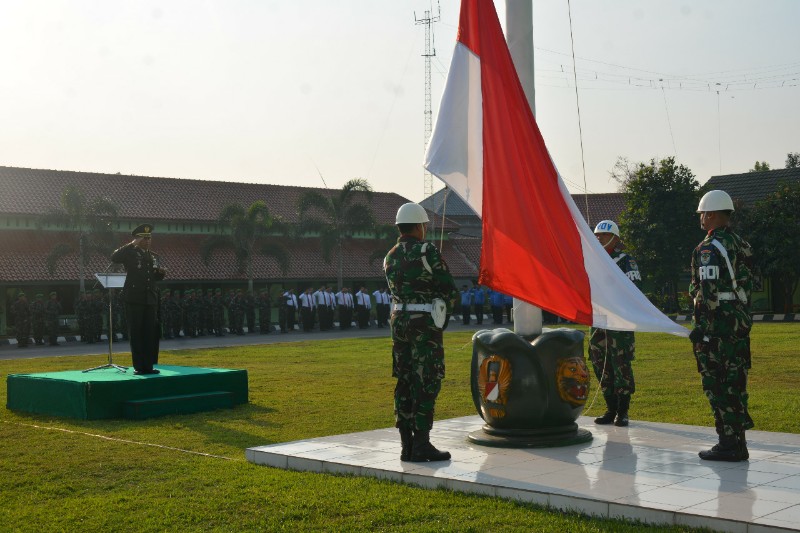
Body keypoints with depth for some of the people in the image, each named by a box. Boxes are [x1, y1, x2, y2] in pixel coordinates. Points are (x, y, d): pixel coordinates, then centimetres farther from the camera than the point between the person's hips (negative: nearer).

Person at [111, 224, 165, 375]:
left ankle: (148, 365, 8)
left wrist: (161, 273, 1)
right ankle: (138, 366, 2)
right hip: (134, 300, -5)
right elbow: (114, 257, -18)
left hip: (151, 300, 5)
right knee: (136, 334, -1)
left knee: (150, 334, 3)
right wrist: (132, 244, -17)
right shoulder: (130, 253, 0)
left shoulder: (154, 257, 16)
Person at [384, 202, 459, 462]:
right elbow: (450, 290, -9)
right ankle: (421, 445, -3)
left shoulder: (390, 257, 12)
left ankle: (407, 445, 13)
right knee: (426, 383, -3)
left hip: (399, 320, 7)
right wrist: (444, 314, 11)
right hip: (425, 323, -7)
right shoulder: (427, 250, -9)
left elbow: (396, 292, 14)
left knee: (404, 382, 9)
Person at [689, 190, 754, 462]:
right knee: (735, 383, 12)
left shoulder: (708, 249, -13)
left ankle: (727, 444, -2)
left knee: (716, 384, -3)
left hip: (716, 325, -9)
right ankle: (738, 443, 16)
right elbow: (747, 286, 18)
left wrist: (701, 327, -16)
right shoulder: (742, 246, 14)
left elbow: (708, 292, -19)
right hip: (740, 322, 9)